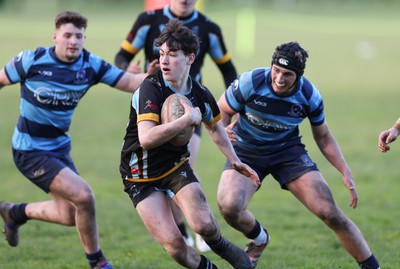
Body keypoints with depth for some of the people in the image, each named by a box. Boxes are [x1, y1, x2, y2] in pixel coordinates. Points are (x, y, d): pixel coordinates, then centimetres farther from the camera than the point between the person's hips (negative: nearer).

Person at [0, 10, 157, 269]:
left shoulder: (91, 65, -7)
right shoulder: (32, 61, -17)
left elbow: (130, 82, -13)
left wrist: (150, 76, -33)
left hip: (59, 147, 7)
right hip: (30, 150, -7)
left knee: (70, 215, 11)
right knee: (83, 195, -20)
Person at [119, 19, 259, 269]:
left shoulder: (200, 93, -6)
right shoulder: (151, 88, -24)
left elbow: (214, 126, 18)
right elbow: (146, 138, -38)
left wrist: (235, 161, 19)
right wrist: (188, 119, -35)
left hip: (177, 166, 4)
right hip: (142, 177, -4)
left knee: (204, 225, -19)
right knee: (173, 243, -16)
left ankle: (224, 248, 17)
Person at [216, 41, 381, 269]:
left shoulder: (310, 96, -16)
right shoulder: (250, 82, -22)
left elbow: (323, 137, 1)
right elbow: (221, 110, -6)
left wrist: (346, 173, -7)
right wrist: (223, 131, -29)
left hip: (288, 151, 1)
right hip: (246, 152, -1)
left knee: (330, 212, -13)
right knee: (229, 207, -29)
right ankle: (259, 238, 8)